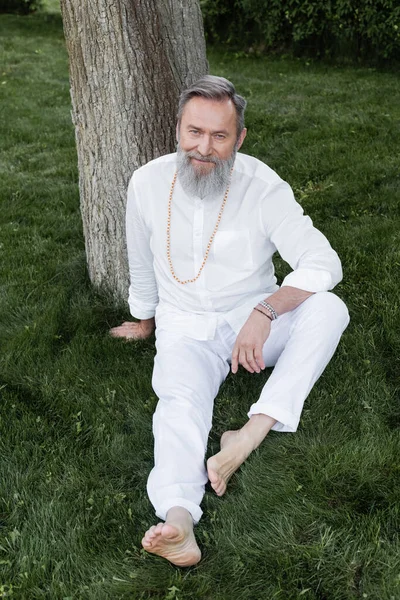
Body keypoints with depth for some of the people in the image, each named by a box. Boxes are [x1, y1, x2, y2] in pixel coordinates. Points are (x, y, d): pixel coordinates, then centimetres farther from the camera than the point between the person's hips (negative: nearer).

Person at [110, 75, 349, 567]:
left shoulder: (263, 187, -13)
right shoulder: (148, 182, -6)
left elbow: (323, 262, -18)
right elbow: (141, 264, 10)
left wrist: (265, 311, -33)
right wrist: (145, 320, 23)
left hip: (255, 321, 0)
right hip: (187, 328, 0)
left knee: (329, 307, -28)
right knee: (181, 401, -31)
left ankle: (254, 430, -36)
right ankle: (177, 520, -50)